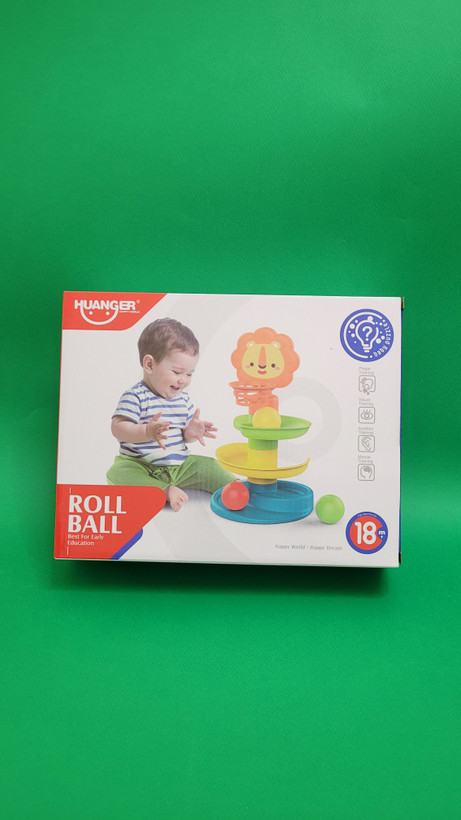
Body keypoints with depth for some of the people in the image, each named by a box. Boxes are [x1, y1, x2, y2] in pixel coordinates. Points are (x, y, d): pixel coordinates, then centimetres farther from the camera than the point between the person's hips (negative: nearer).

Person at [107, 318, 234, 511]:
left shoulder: (183, 399, 8)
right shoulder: (135, 397, -13)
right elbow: (118, 428, -24)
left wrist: (191, 433, -10)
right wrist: (147, 432, -39)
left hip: (178, 466, 6)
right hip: (139, 465, -5)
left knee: (207, 466, -7)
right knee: (118, 473, -33)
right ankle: (166, 491, -36)